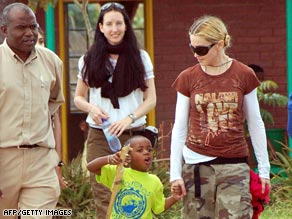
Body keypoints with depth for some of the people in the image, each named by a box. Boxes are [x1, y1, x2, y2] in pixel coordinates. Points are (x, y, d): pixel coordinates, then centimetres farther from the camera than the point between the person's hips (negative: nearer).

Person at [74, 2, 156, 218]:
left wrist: (130, 118, -14)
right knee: (105, 199, -7)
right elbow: (78, 97, 15)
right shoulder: (89, 60, 8)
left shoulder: (140, 58, 6)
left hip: (133, 135, 0)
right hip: (100, 136, 0)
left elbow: (151, 99, 4)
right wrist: (91, 108, -9)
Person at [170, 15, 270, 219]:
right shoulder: (188, 78, 3)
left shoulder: (244, 75, 1)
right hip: (196, 165, 1)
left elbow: (255, 125, 8)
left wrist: (264, 169, 9)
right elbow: (179, 128, 7)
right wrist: (175, 172, 3)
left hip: (234, 167, -1)